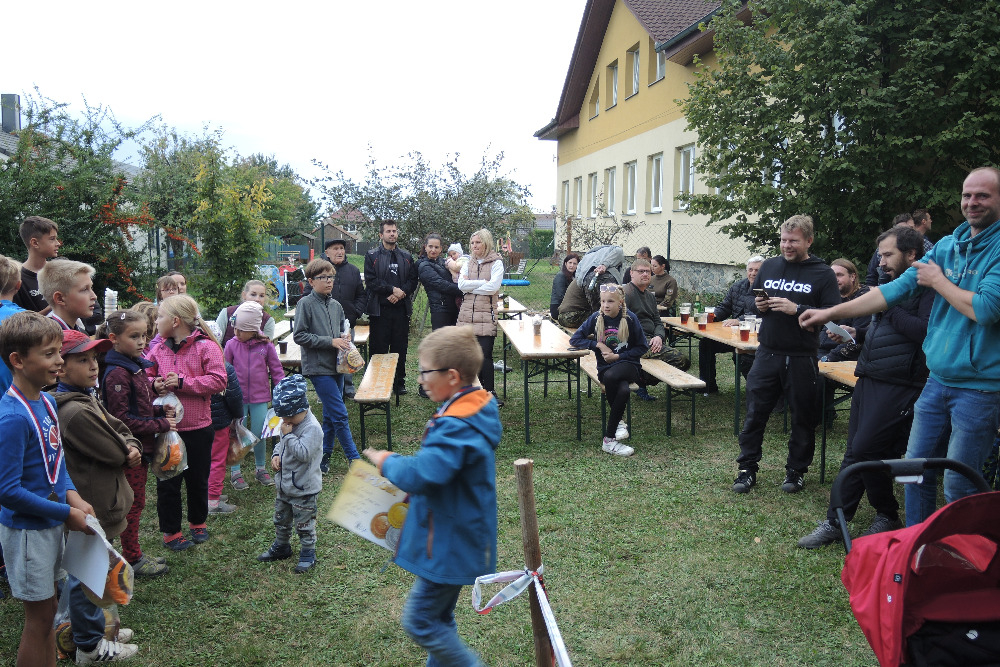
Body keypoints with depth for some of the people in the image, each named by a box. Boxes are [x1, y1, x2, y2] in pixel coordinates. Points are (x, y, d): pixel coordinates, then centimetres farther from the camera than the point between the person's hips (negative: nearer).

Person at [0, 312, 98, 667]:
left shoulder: (46, 401, 1)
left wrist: (72, 496, -4)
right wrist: (67, 513, -18)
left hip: (51, 523, 8)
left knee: (46, 611, 20)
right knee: (39, 615, 6)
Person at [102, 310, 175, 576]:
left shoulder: (137, 366, 9)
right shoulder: (117, 373, -20)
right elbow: (121, 419, -22)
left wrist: (161, 410, 1)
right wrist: (160, 424, -18)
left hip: (142, 446, 9)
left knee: (136, 502, 17)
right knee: (133, 504, 3)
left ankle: (134, 553, 29)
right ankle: (132, 560, 16)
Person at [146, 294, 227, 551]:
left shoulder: (206, 347, -10)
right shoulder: (159, 349, 5)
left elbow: (218, 380, -17)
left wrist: (183, 382, -22)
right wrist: (154, 384, -7)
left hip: (198, 427, -3)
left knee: (198, 479, 14)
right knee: (167, 481, 9)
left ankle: (198, 522, 35)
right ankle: (170, 531, 23)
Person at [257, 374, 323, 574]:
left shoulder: (312, 428, -24)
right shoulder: (290, 423, 4)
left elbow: (303, 453, -33)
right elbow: (281, 443, 20)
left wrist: (288, 434, -27)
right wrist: (276, 455, -1)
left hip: (303, 489, -9)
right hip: (284, 484, 9)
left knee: (304, 524, 5)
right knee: (281, 519, 24)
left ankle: (308, 554, 21)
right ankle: (281, 547, 43)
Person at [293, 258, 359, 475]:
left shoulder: (336, 305, 9)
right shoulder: (306, 304, -8)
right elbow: (299, 336, -12)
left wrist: (344, 337, 0)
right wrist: (331, 341, -16)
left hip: (336, 366, 7)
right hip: (318, 367, -7)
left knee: (330, 416, 12)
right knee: (340, 414, -7)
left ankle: (323, 457, 24)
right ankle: (353, 458, 3)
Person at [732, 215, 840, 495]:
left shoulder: (823, 274, -3)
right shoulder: (769, 266, 9)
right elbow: (753, 299, 20)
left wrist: (796, 309, -22)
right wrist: (758, 305, -3)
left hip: (802, 359, -3)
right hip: (767, 354, 3)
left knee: (803, 418, 9)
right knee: (754, 413, 4)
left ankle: (796, 470, 25)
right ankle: (747, 469, 14)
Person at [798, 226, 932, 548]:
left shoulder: (929, 288, -10)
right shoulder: (894, 286, 20)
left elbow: (926, 332, -24)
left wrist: (888, 306, -16)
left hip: (898, 385, -9)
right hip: (868, 380, 9)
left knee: (863, 451, -9)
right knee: (855, 453, 9)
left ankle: (887, 516, 12)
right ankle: (834, 523, 16)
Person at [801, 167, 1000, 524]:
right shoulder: (947, 246, 9)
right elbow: (896, 289, 8)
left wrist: (938, 281, -8)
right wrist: (830, 312, 4)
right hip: (938, 380, 7)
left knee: (958, 485, 1)